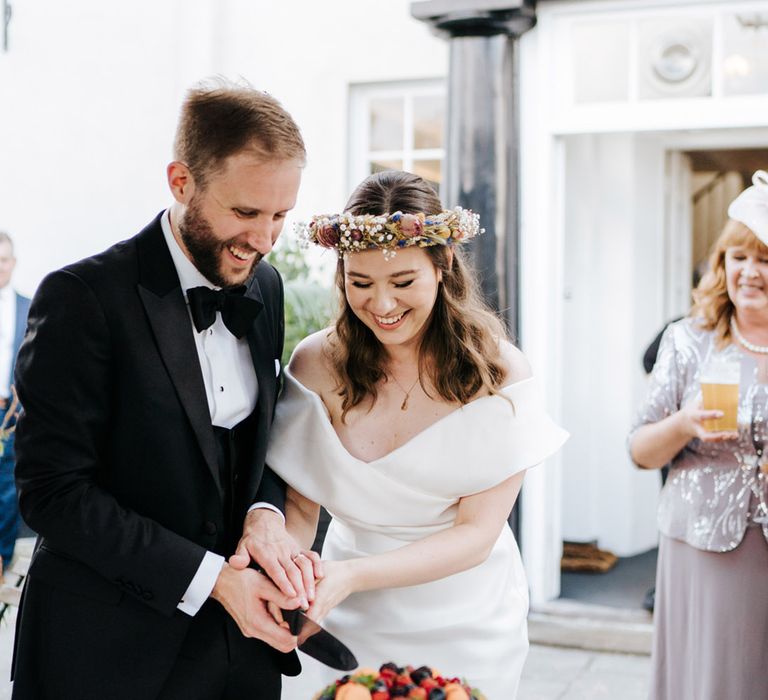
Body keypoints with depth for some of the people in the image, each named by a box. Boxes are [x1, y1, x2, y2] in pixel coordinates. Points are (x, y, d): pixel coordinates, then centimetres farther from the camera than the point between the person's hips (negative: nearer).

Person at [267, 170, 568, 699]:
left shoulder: (496, 369, -16)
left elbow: (476, 533, -17)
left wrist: (352, 574, -30)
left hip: (464, 626, -1)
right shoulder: (317, 363, -10)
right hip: (351, 622, 2)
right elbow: (300, 506, -4)